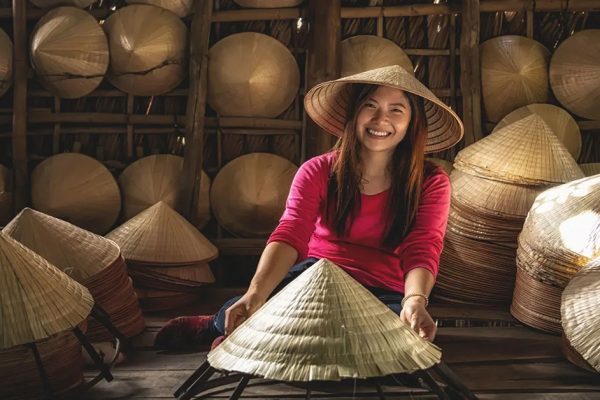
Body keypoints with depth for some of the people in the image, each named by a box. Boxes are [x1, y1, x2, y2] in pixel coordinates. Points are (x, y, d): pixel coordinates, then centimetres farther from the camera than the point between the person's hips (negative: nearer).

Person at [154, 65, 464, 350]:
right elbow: (290, 235, -17)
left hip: (383, 293, 1)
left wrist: (415, 301, -38)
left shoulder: (431, 183, -2)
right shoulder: (318, 171, -2)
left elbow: (422, 252, -15)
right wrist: (256, 293, -35)